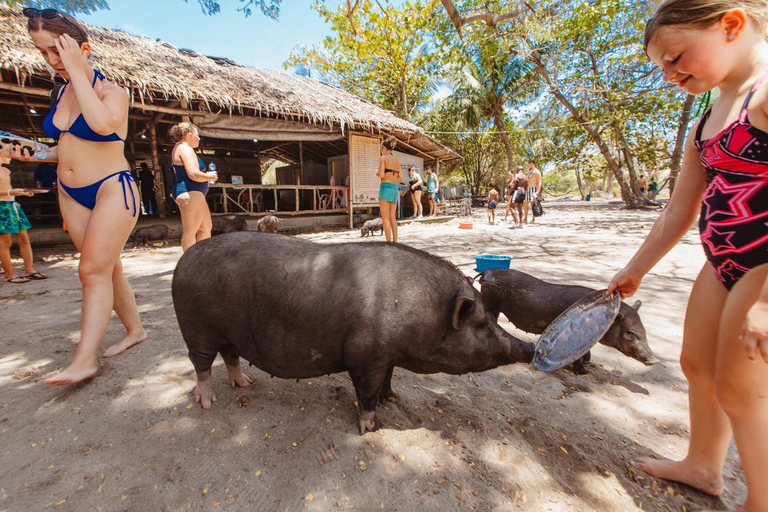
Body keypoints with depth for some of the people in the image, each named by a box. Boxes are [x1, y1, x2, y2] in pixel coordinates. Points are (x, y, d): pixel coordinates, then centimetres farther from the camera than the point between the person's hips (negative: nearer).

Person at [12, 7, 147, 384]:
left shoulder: (112, 93, -5)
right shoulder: (62, 94, 14)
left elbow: (102, 125, -27)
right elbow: (72, 147, 25)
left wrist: (77, 71, -16)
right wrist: (39, 155, 7)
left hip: (112, 189, -7)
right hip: (71, 195, 7)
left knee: (93, 271, -12)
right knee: (108, 269, 9)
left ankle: (85, 360, -6)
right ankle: (134, 330, 23)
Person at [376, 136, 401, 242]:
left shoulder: (383, 158, -4)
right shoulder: (396, 160, 16)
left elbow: (381, 174, -15)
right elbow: (400, 177, 18)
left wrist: (376, 173, 6)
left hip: (385, 187, -7)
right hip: (395, 188, 7)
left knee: (385, 218, -4)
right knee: (392, 217, 9)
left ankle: (389, 242, -6)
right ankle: (395, 241, 9)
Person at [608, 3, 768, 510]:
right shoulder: (704, 128, 11)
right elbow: (678, 213, 14)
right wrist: (634, 270, 17)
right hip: (724, 265, 9)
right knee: (697, 364, 18)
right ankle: (703, 466, 40)